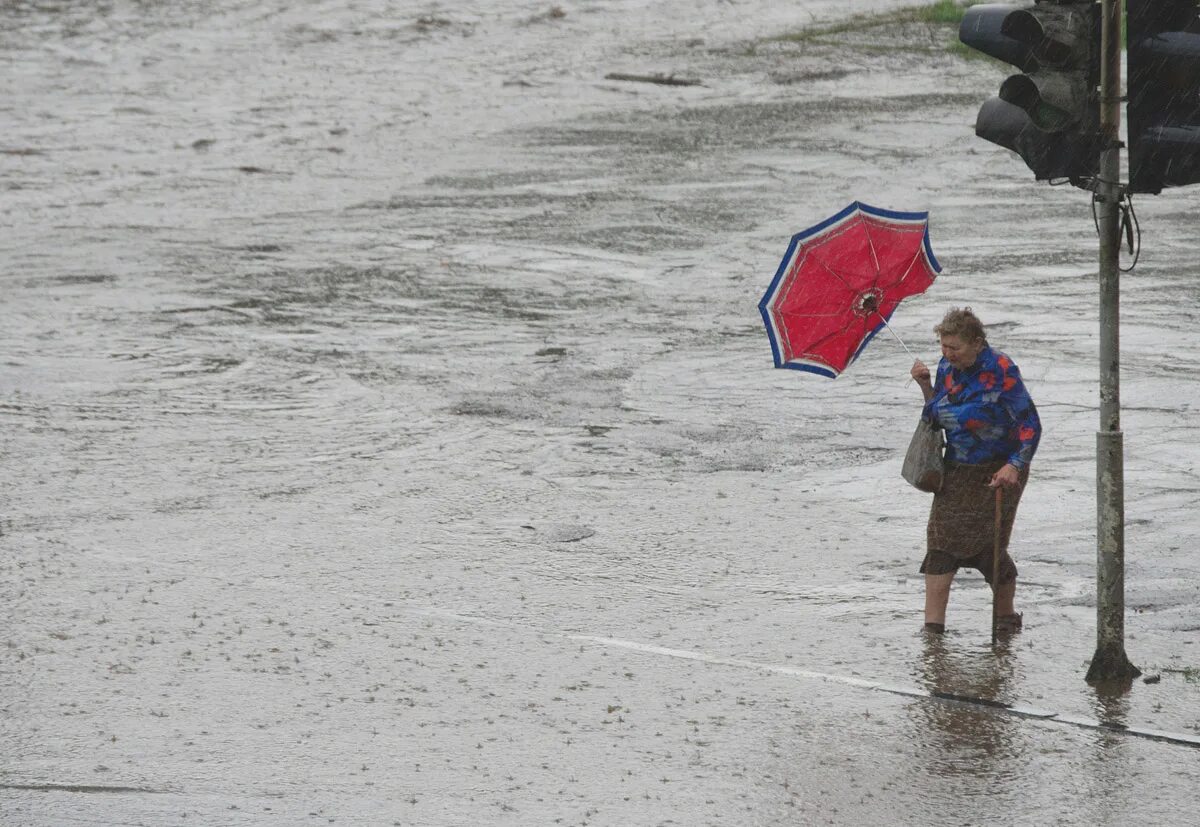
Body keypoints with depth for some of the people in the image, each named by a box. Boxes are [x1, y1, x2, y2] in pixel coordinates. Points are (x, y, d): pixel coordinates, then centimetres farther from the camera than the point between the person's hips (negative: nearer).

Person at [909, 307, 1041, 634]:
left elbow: (1030, 425, -16)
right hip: (957, 472, 6)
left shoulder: (1001, 371, -17)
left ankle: (1007, 616, 21)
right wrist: (925, 385, 0)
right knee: (940, 540, -7)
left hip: (998, 472, -6)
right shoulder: (947, 368, 3)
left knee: (989, 549, -2)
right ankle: (933, 625, -9)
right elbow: (937, 418, 16)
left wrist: (1014, 466, -26)